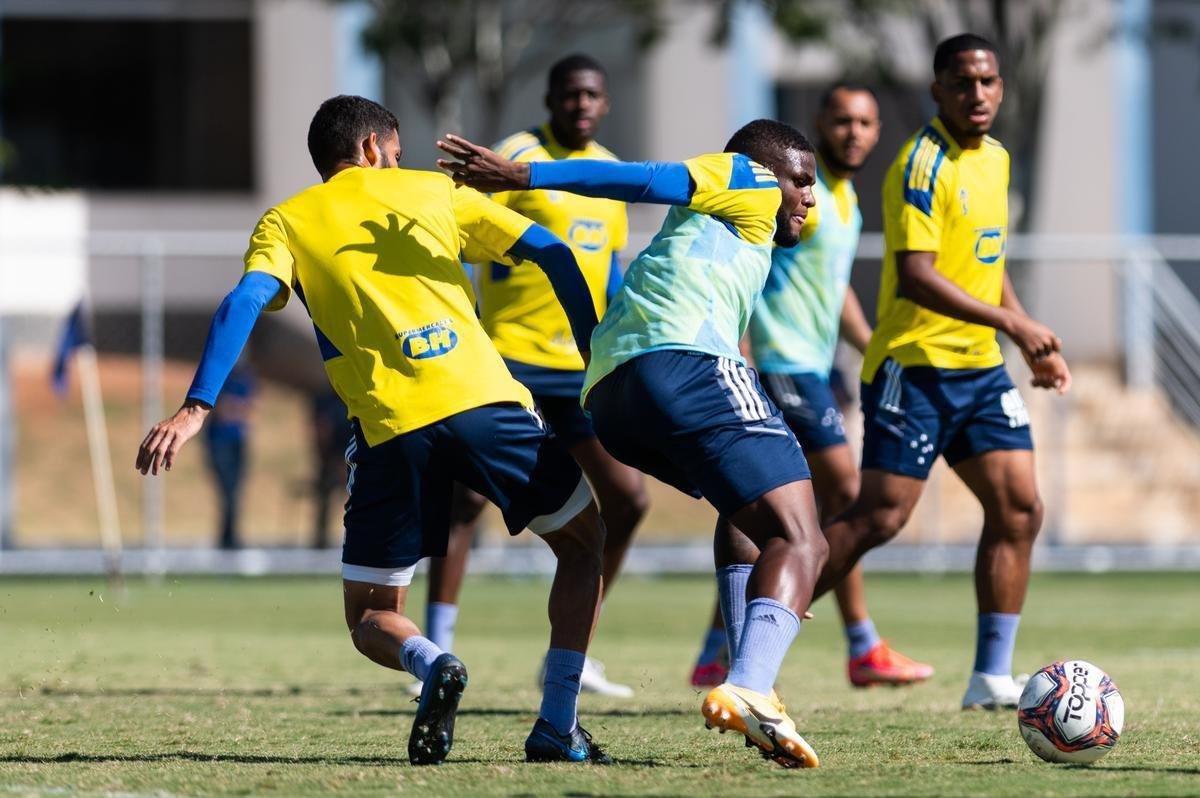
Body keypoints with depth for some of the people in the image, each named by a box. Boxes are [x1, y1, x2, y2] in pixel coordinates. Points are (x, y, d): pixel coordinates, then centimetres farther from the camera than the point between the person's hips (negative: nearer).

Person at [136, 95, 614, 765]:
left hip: (392, 428, 0)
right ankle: (558, 727, 11)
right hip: (484, 401, 0)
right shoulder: (434, 190, 20)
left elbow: (244, 303, -2)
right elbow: (552, 253, 14)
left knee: (371, 617, 14)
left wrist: (196, 410, -10)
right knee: (585, 538, 24)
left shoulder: (288, 221, 16)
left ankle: (431, 663, -22)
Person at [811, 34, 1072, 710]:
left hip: (982, 370, 8)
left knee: (1020, 508, 1)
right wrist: (1011, 324, -24)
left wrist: (1033, 338, 18)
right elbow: (915, 275, -23)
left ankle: (992, 678, 5)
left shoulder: (995, 159, 13)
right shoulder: (924, 164, -14)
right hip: (916, 365, -8)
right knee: (881, 516, -12)